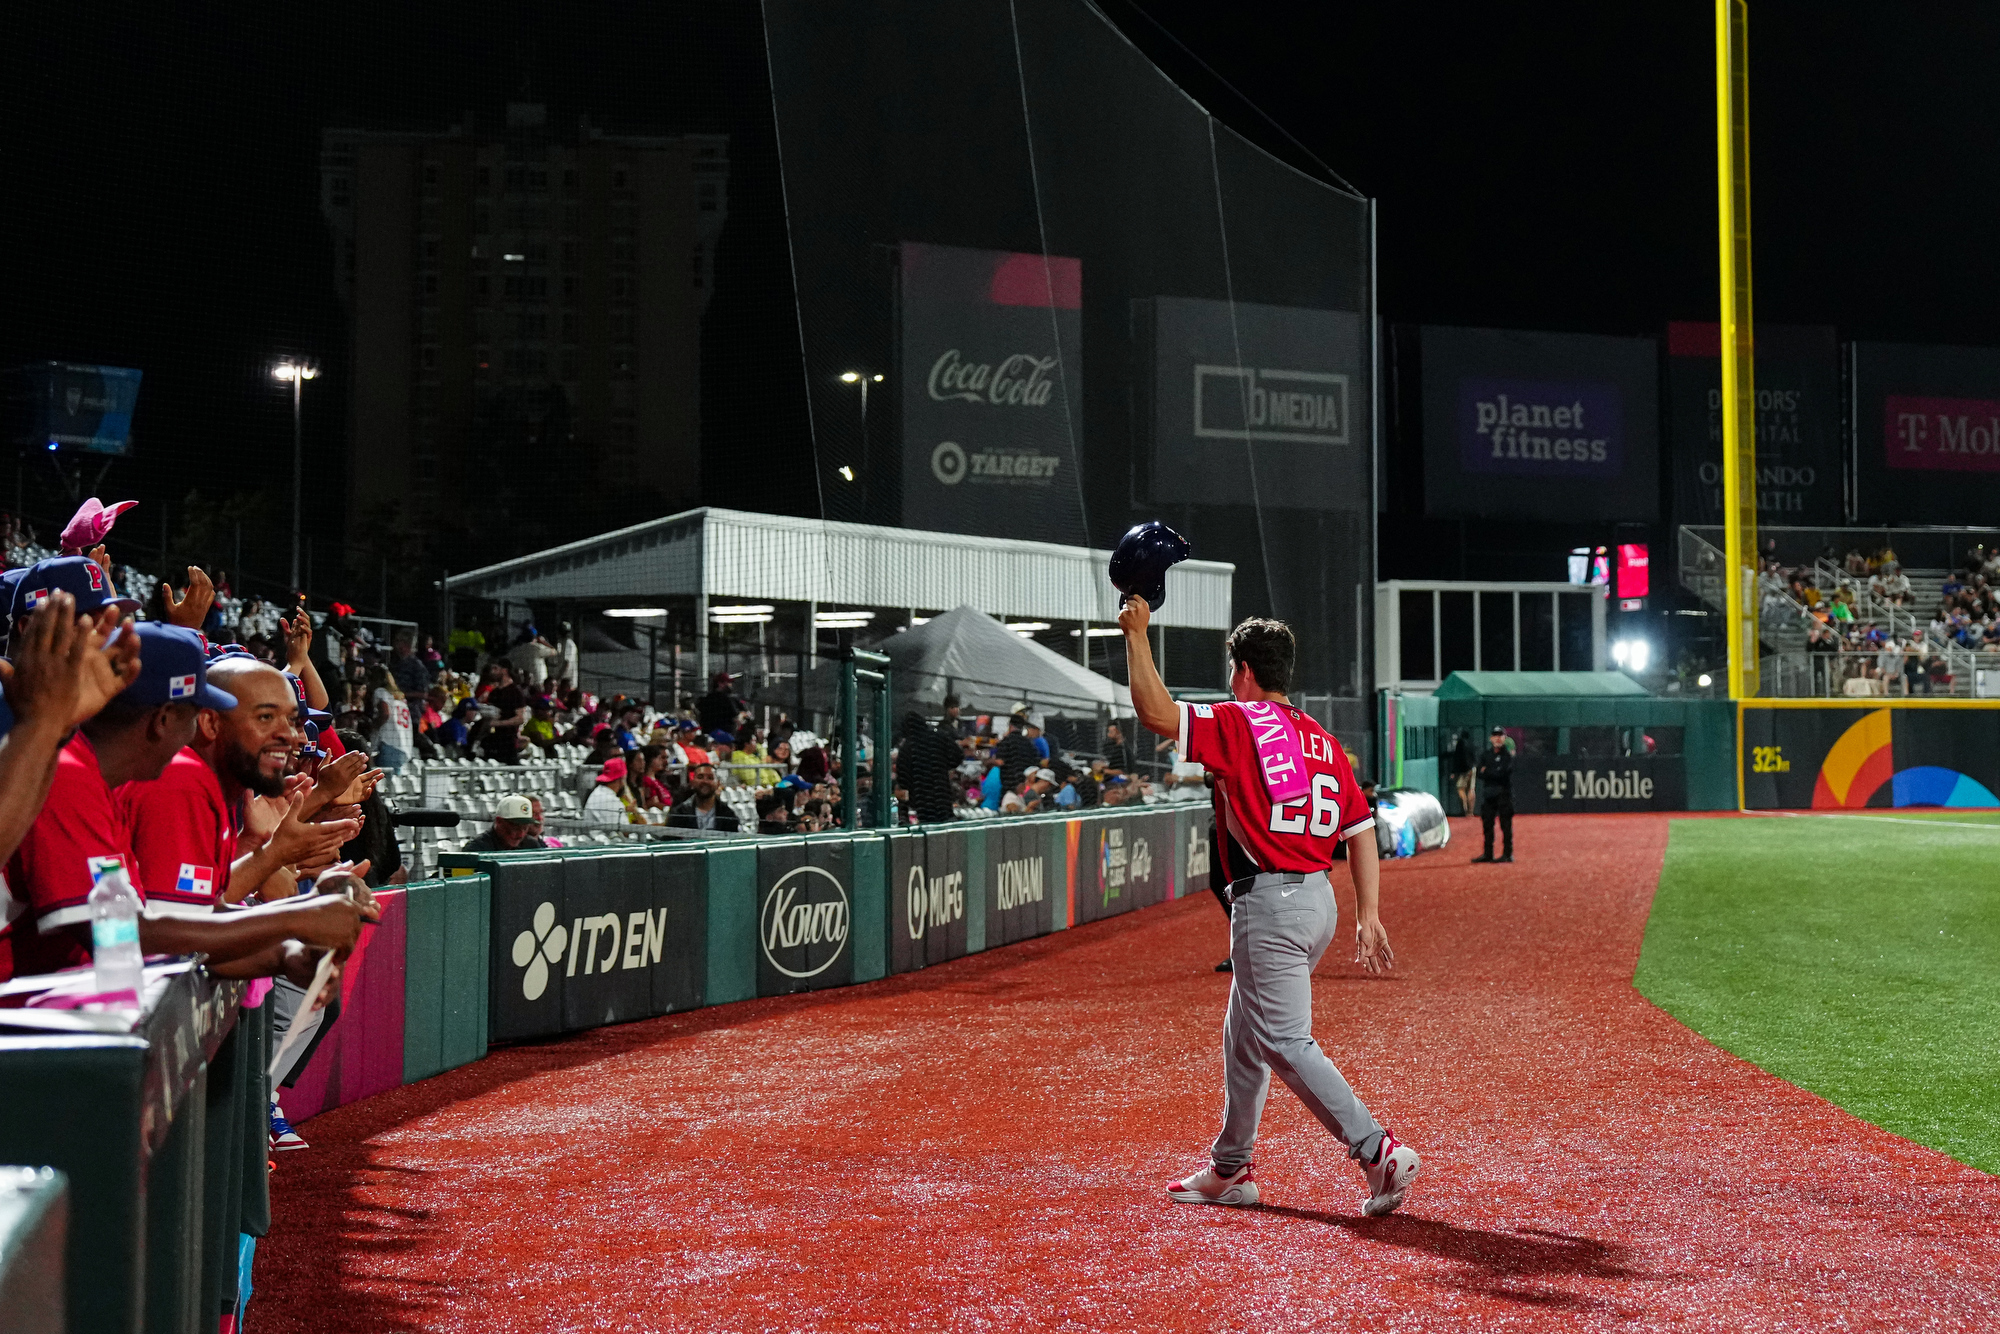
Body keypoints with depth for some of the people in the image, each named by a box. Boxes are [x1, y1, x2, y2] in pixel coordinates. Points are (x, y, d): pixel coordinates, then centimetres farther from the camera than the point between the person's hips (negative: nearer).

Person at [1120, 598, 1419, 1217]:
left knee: (1285, 1042, -8)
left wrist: (1138, 633, -6)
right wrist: (1368, 917, 10)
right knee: (1244, 1033, 19)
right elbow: (1361, 831, 10)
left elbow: (1154, 711, -16)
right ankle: (1231, 1170, 28)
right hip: (1320, 901, 9)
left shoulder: (1239, 724, -9)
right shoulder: (1323, 741, 13)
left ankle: (1380, 1151, -17)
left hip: (1269, 904, -9)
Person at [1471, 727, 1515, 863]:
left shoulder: (1508, 755, -2)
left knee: (1506, 825, -5)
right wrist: (1494, 774, -12)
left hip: (1504, 794, -5)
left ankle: (1508, 854, -3)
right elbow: (1480, 774, 4)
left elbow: (1503, 774, -13)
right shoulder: (1486, 755, 14)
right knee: (1487, 825, 7)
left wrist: (1487, 772, -5)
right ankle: (1487, 854, 13)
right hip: (1488, 794, 5)